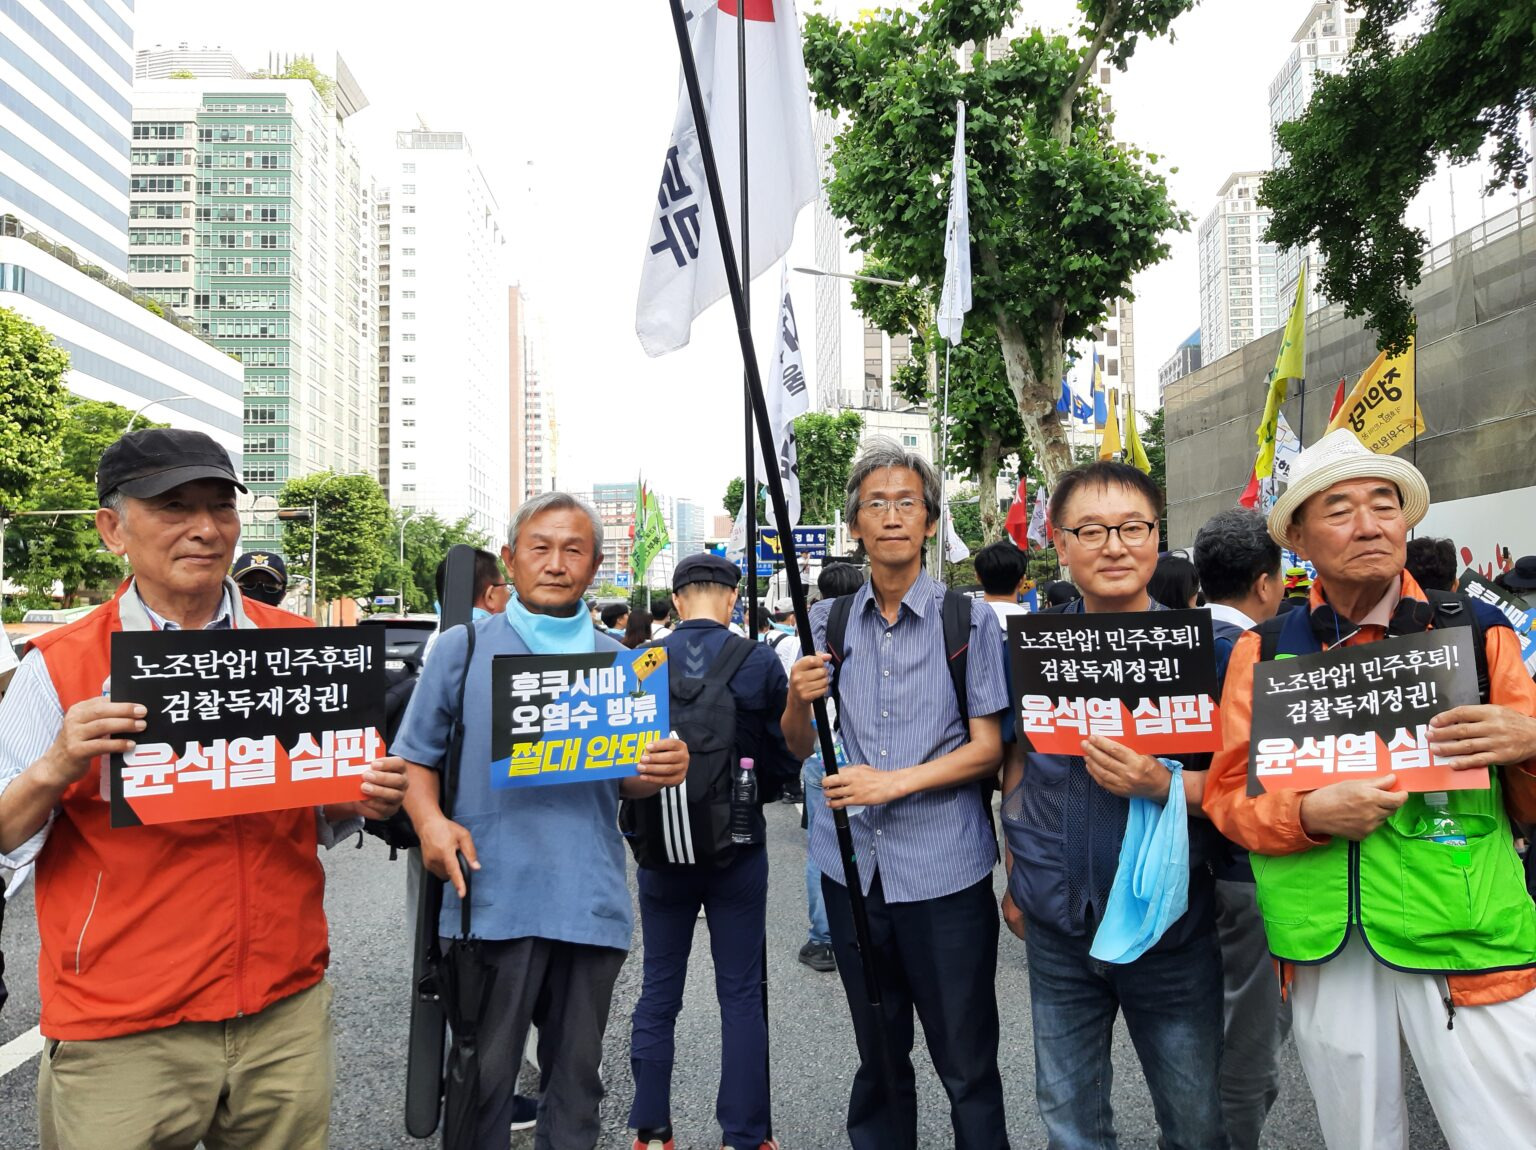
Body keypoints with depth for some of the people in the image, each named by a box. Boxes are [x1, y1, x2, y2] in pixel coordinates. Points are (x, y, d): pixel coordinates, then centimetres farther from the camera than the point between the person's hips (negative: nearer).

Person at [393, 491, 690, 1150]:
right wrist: (430, 822, -15)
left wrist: (660, 772, -10)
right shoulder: (464, 647, 2)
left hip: (592, 903, 3)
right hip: (492, 898, -2)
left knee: (576, 1080, 16)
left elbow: (630, 781, 12)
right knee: (484, 1078, 9)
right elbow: (416, 758, 4)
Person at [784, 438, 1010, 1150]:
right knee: (877, 1056, 19)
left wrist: (896, 781, -18)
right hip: (853, 866, 3)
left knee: (966, 1062, 7)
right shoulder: (827, 624, 5)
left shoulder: (968, 620, -3)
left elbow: (988, 747, -6)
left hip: (944, 870, -3)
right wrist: (798, 699, -12)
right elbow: (800, 746, 10)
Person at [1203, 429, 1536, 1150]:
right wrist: (1310, 814, -17)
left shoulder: (1477, 633, 2)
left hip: (1467, 948, 0)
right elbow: (1227, 796, 2)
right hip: (1325, 951, 1)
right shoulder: (1265, 651, 2)